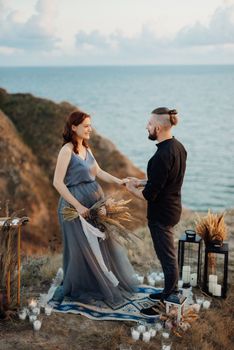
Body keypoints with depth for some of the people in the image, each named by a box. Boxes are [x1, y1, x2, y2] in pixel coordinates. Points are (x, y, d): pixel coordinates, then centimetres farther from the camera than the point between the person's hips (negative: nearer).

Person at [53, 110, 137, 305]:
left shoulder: (86, 148, 9)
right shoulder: (67, 150, -16)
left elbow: (98, 172, 17)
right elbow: (58, 183, -20)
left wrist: (119, 181, 4)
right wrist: (78, 206, -21)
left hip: (95, 200, 8)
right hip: (76, 203, -8)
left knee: (101, 243, 16)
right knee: (82, 247, 3)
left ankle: (101, 283, 35)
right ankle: (78, 290, 23)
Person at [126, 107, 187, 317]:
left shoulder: (162, 155, -27)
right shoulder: (178, 147, 3)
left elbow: (149, 195, -24)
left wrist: (133, 189, -6)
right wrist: (142, 182, 13)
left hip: (161, 213, -10)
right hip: (172, 207, 10)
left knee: (167, 257, 2)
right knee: (168, 255, 22)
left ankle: (170, 305, 14)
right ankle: (171, 293, 37)